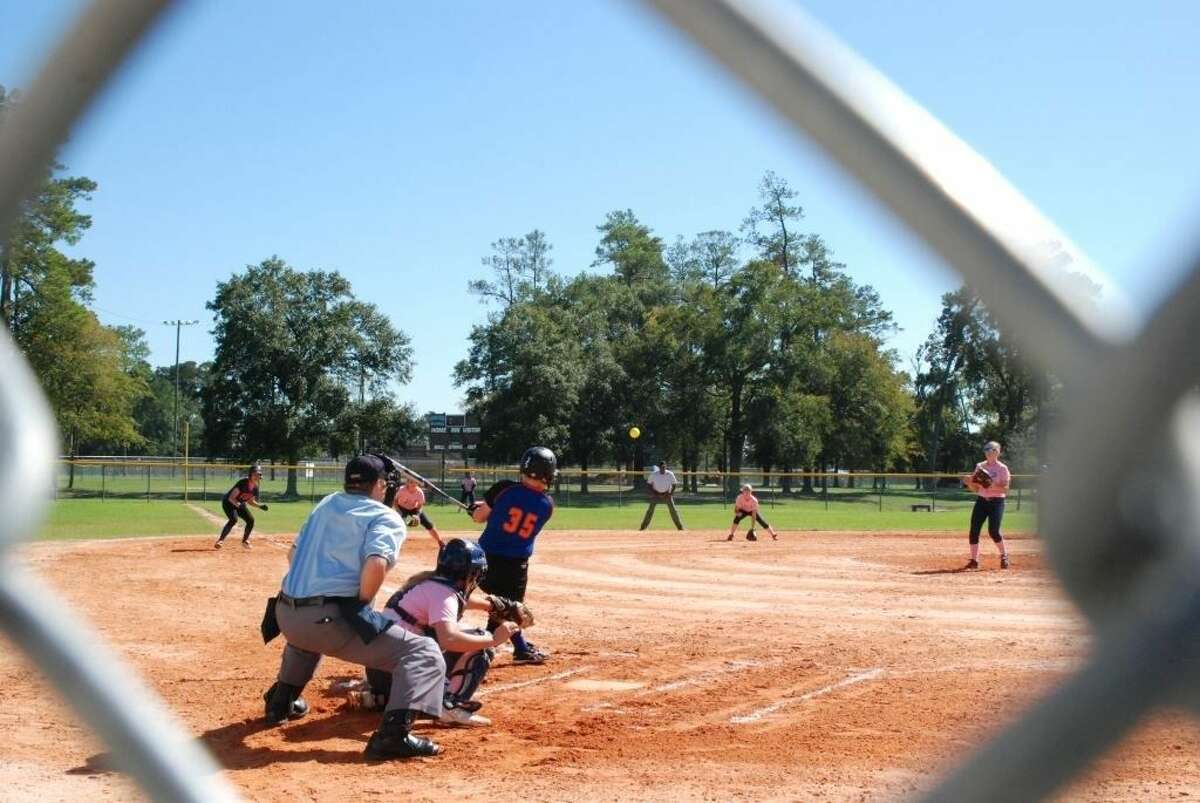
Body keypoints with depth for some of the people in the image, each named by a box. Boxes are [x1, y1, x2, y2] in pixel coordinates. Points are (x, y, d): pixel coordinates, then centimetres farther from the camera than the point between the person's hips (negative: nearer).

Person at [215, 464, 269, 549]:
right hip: (228, 502, -7)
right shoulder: (243, 482, -29)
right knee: (234, 519, -29)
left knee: (251, 520, 0)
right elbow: (231, 498, -29)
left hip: (240, 504, 7)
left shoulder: (255, 487, -8)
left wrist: (260, 505, -8)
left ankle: (245, 541, 19)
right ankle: (220, 540, -25)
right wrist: (238, 504, -45)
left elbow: (250, 501, 6)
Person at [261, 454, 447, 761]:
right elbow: (376, 565, -19)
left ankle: (281, 701, 48)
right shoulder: (387, 518, -1)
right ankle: (394, 734, -22)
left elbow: (293, 554, 24)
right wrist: (361, 605, -4)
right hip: (329, 619, -8)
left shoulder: (327, 503, 20)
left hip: (286, 614, 8)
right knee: (424, 654, -6)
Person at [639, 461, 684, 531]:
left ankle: (679, 526, 2)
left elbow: (673, 485, -2)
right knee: (650, 509, -8)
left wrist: (670, 494, -13)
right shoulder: (654, 474, -13)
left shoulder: (670, 474, -12)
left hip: (667, 494, 0)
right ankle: (643, 526, -4)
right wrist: (653, 493, -14)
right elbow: (649, 484, -3)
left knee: (673, 509, -6)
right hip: (656, 494, 0)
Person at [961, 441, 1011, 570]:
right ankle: (974, 560, 2)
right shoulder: (980, 466, 11)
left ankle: (1004, 555, 10)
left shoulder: (1002, 468, -2)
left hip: (996, 502, -4)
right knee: (974, 530, -5)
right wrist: (969, 482, -8)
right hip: (981, 501, 4)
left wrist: (992, 485, -24)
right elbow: (975, 489, 12)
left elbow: (1005, 488, -10)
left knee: (993, 531, -14)